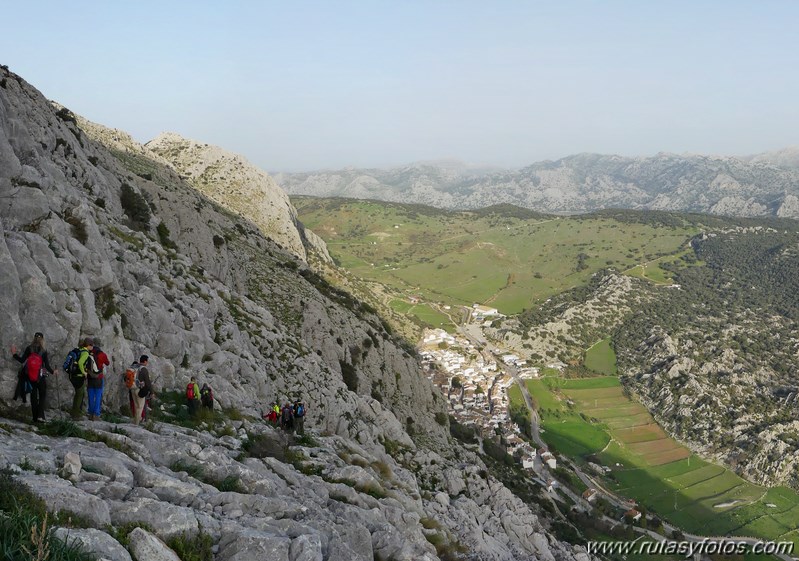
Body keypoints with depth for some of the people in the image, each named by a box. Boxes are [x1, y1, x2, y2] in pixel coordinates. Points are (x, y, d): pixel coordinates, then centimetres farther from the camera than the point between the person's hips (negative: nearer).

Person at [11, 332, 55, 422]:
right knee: (42, 395, 10)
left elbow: (22, 360, -8)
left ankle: (35, 417, 16)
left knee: (33, 395, 13)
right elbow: (47, 366, -9)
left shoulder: (29, 348, -6)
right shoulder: (43, 351, -9)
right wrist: (53, 372, 8)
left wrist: (14, 354, 4)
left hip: (29, 376, 2)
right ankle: (40, 416, -6)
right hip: (40, 377, -2)